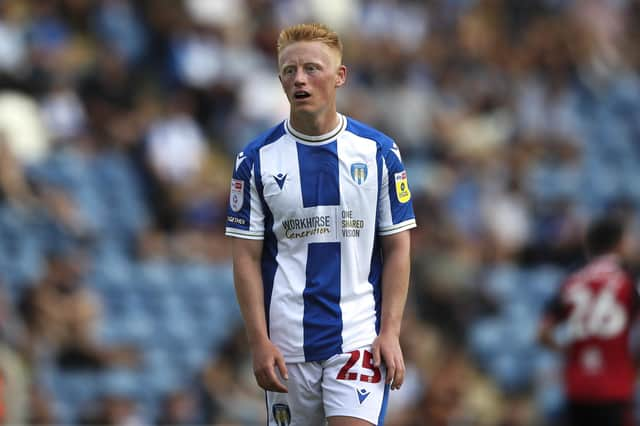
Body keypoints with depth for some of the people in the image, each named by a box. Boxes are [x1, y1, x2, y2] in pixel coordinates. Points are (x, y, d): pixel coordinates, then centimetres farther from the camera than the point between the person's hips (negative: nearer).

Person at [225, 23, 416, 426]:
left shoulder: (379, 151, 1)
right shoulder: (257, 159, 1)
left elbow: (397, 248, 3)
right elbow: (247, 256, 1)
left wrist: (390, 332, -6)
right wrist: (260, 342, -7)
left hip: (359, 341, -1)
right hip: (286, 343, 1)